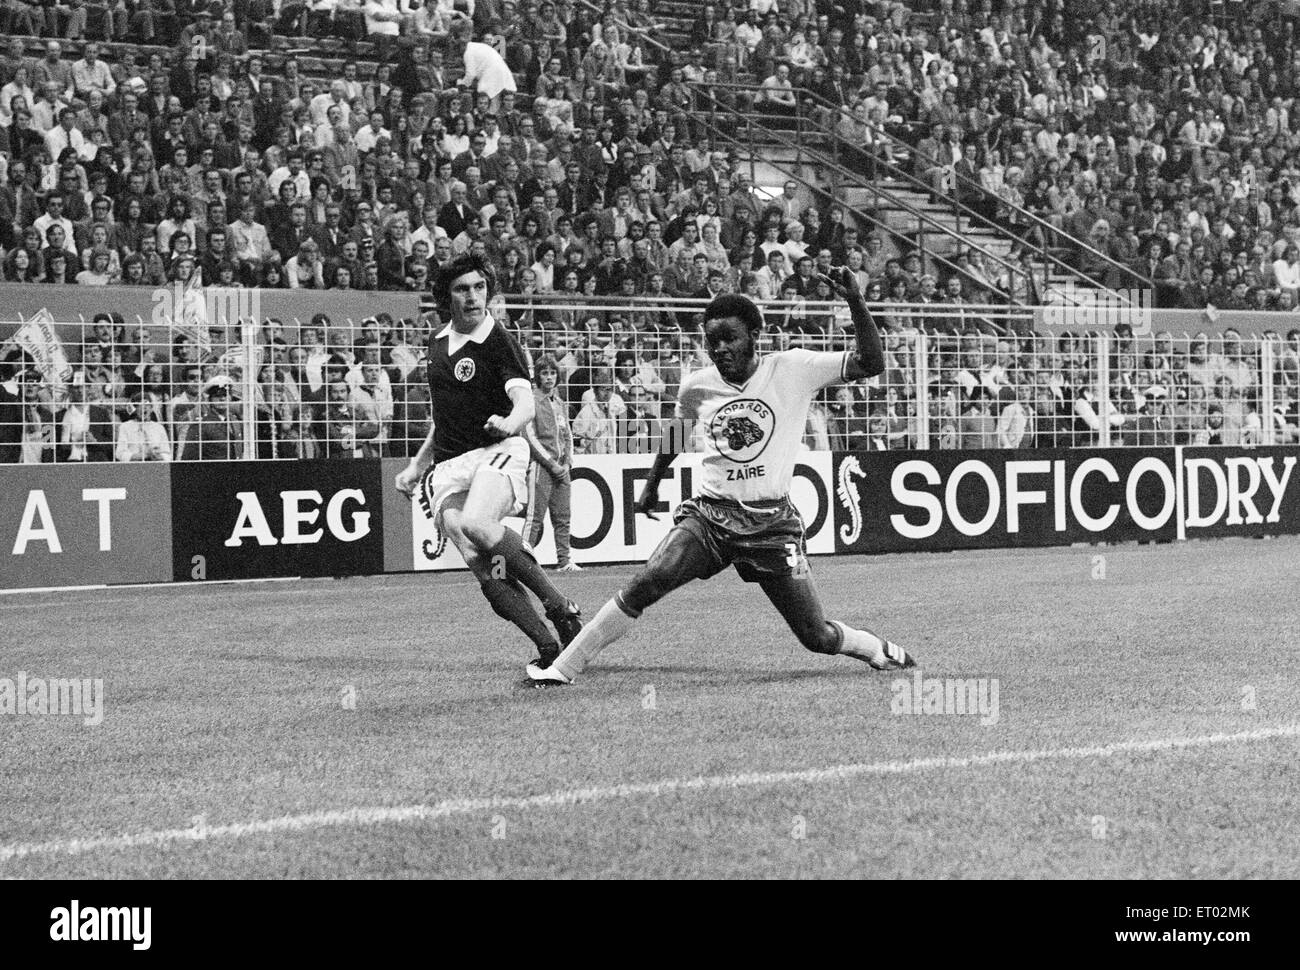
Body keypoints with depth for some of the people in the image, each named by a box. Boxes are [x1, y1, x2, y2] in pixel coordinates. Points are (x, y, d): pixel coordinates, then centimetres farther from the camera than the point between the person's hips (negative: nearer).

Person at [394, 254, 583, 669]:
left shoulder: (500, 342, -3)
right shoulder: (437, 343, 17)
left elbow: (525, 403, -18)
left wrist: (509, 423, -40)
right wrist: (417, 465, 30)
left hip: (497, 452, -5)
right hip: (447, 465, 5)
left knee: (475, 525, -35)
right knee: (478, 560, -18)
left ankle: (560, 605, -23)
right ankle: (547, 646, -17)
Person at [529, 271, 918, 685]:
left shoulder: (792, 370, -5)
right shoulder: (696, 387, 4)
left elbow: (871, 364, -10)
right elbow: (675, 433, 26)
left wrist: (856, 304, -22)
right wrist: (652, 486, 37)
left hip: (772, 523, -2)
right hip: (710, 515, 2)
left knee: (818, 637, -1)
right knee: (644, 586, -21)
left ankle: (882, 651, 30)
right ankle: (562, 667, -15)